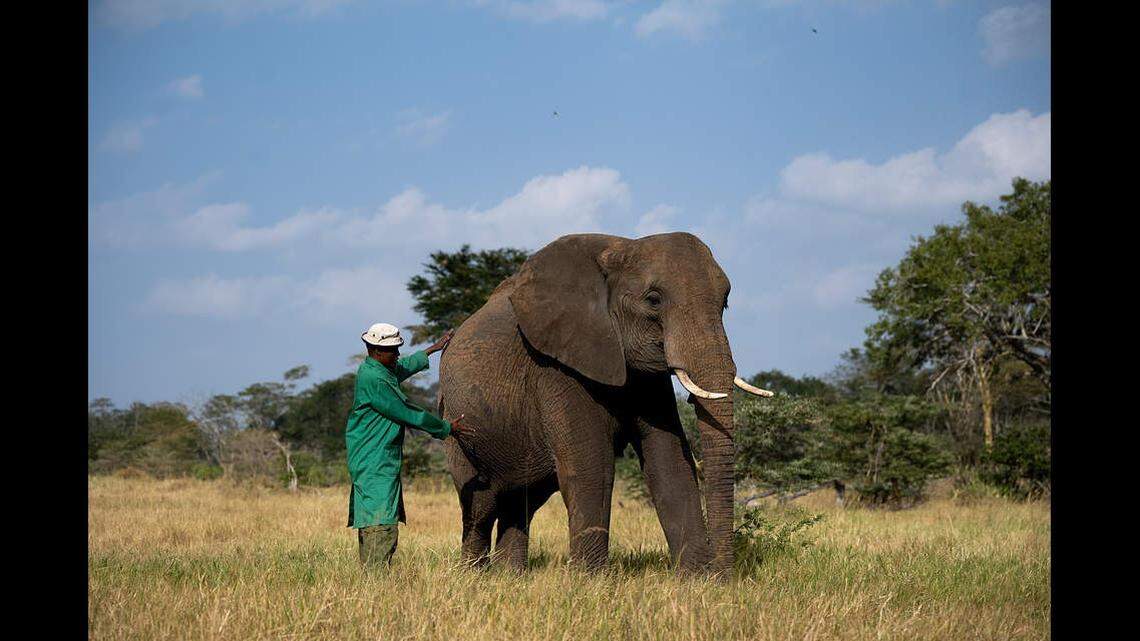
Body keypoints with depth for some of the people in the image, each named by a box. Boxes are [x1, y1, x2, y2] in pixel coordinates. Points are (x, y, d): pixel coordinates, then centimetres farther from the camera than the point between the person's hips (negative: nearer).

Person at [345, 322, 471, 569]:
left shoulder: (384, 371, 13)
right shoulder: (373, 380, -18)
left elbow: (404, 367, 37)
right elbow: (406, 414, -15)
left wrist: (433, 349, 48)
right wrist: (447, 428, -6)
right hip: (375, 463, -11)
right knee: (380, 526, -15)